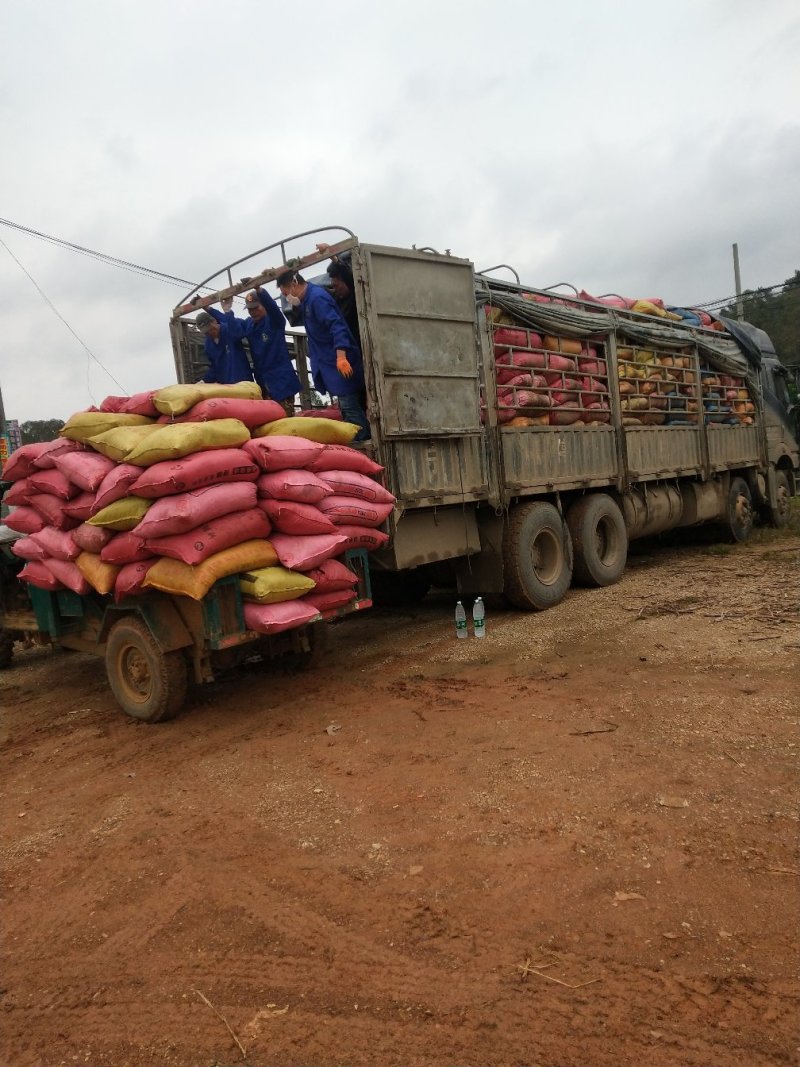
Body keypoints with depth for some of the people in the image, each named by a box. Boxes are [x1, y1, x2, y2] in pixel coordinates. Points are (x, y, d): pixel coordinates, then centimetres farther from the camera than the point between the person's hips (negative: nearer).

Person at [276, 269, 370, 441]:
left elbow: (336, 326, -27)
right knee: (349, 407, 12)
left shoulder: (317, 297, -15)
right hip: (331, 363, 10)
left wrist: (341, 357, -34)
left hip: (340, 362, -10)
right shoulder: (308, 299, 16)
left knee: (350, 408, -11)